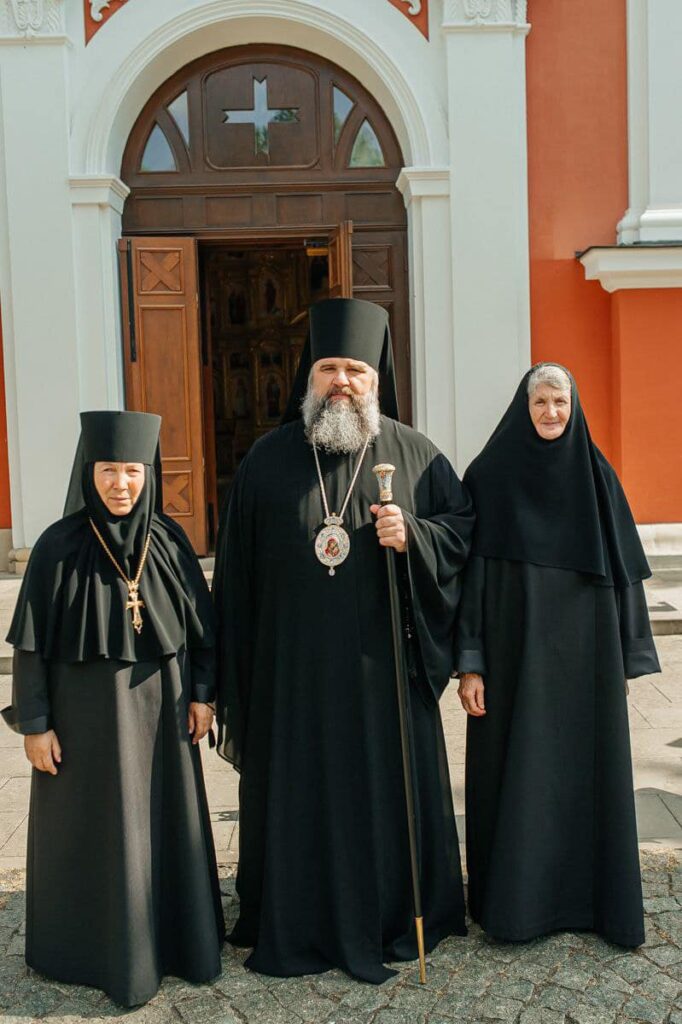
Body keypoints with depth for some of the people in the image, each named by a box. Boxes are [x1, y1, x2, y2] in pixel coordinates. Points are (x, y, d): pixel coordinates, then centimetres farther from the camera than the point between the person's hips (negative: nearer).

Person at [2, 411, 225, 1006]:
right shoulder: (60, 546, -10)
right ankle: (102, 950, 26)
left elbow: (200, 622, 5)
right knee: (95, 829, 8)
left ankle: (180, 939, 31)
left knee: (170, 822, 12)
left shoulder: (168, 540, -2)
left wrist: (202, 693, 4)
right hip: (88, 712, -3)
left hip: (161, 710, 3)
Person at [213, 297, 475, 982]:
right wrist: (234, 679, 0)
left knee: (387, 786, 9)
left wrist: (412, 537, -15)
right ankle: (295, 927, 27)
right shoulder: (267, 460, 2)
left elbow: (464, 527, 6)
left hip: (382, 665, 0)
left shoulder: (415, 455, 3)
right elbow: (237, 571, 2)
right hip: (292, 668, 0)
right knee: (297, 790, 9)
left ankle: (392, 918, 29)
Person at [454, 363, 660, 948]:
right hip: (515, 652, -2)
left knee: (588, 766, 8)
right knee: (517, 771, 4)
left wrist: (626, 660, 3)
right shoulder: (489, 476, -2)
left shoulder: (597, 476, 5)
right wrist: (470, 663, -10)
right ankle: (516, 898, 18)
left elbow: (622, 570, 7)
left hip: (585, 653, 2)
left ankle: (590, 893, 23)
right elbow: (471, 572, -4)